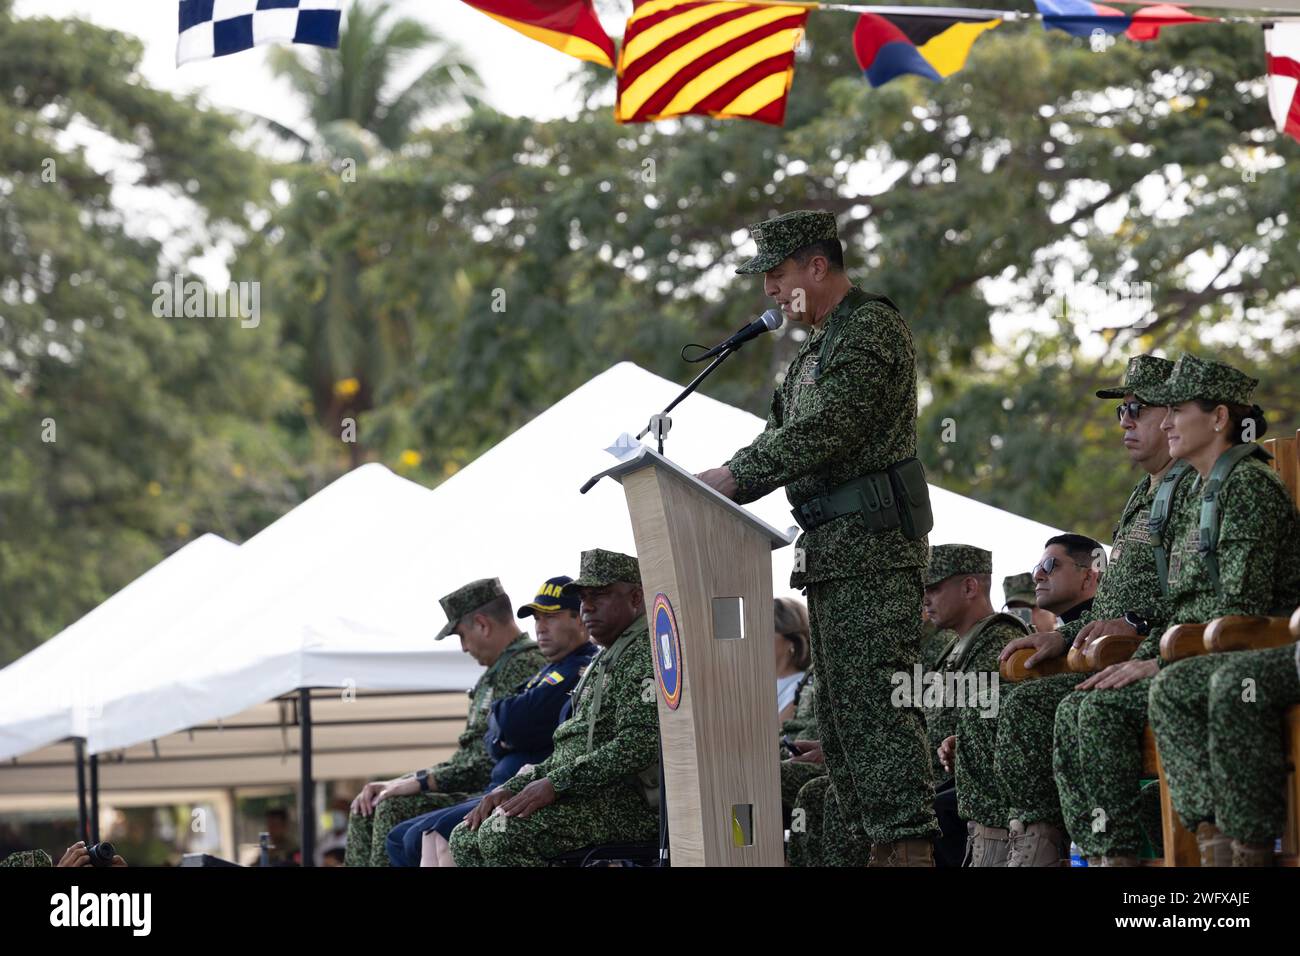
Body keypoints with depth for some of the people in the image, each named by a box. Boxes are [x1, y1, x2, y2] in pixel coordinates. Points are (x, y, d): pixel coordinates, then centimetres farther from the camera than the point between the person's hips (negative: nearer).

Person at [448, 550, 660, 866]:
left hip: (632, 804, -10)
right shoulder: (603, 663, 26)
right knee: (466, 839, 0)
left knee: (501, 833, -27)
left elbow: (639, 745, -21)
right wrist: (511, 788, 10)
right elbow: (565, 755, 27)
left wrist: (555, 784, -22)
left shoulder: (646, 654, -8)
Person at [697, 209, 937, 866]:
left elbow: (823, 433, -18)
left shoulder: (872, 327, -9)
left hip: (872, 546, -10)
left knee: (875, 700, -15)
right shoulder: (817, 348, 23)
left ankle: (907, 844, -18)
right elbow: (784, 438, 22)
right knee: (838, 708, 8)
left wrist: (733, 478, -17)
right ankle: (870, 848, 10)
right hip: (830, 550, 10)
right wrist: (719, 486, 6)